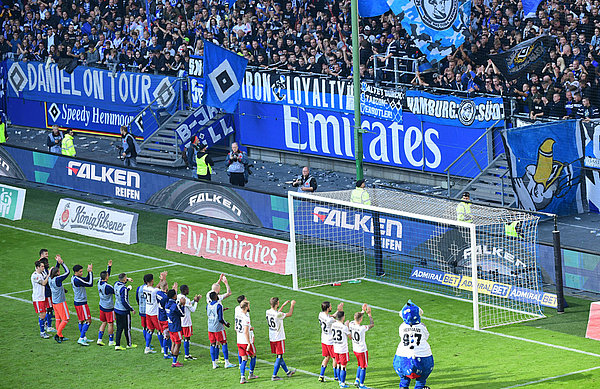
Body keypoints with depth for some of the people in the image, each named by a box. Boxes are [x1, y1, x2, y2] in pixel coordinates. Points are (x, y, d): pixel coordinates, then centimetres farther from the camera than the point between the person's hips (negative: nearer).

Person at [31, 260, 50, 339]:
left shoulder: (41, 274, 10)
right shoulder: (34, 275, -17)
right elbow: (43, 283, -20)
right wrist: (49, 274, -20)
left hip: (42, 297, 9)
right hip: (37, 298, -9)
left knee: (43, 315, 12)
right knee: (42, 315, -9)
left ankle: (43, 331, 19)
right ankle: (42, 333, -3)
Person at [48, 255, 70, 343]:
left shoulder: (50, 279, 0)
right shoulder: (57, 279, -22)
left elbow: (55, 270, 18)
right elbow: (67, 272, -16)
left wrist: (58, 262, 10)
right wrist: (62, 263, -11)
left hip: (54, 302, 8)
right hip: (60, 302, -8)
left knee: (58, 319, 13)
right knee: (65, 319, 0)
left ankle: (61, 337, 17)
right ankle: (57, 335, -7)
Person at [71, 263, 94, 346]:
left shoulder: (74, 278, 6)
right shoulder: (77, 280, -24)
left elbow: (86, 280, 14)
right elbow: (90, 284, -21)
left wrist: (89, 272, -2)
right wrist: (90, 272, -16)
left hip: (77, 302, 10)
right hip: (81, 303, -10)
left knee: (81, 320, 17)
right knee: (88, 321, -6)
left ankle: (83, 338, 24)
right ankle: (81, 339, -9)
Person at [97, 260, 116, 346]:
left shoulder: (99, 282, -4)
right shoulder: (107, 286, -25)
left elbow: (107, 274, 14)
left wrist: (109, 266, 15)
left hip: (102, 306, 7)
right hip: (109, 307, -7)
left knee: (104, 323, 17)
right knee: (110, 324, 5)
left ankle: (99, 339, 12)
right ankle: (111, 341, 13)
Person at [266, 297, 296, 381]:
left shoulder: (268, 312, -2)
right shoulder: (278, 315, -23)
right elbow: (289, 314, -8)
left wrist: (283, 305, 25)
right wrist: (292, 305, 8)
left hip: (272, 338, 8)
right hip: (279, 338, -8)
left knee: (279, 356, 18)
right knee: (279, 357, 1)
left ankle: (287, 371, 33)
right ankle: (274, 376, 1)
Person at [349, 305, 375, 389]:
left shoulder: (351, 324, -11)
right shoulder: (362, 328, -28)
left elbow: (357, 318, 11)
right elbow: (372, 324, -13)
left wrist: (363, 311, 16)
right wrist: (369, 314, -8)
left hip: (355, 350, 6)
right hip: (362, 350, -6)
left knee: (360, 365, 26)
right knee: (363, 367, 8)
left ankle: (357, 380, 24)